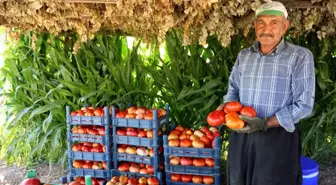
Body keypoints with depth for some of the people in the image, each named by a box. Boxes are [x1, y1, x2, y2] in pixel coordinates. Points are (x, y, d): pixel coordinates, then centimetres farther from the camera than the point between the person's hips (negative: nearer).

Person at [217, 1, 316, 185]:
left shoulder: (300, 56, -10)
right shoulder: (243, 55, 7)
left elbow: (303, 105, -13)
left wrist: (265, 123, -21)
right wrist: (226, 107, -5)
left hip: (279, 136, -4)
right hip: (242, 134, 5)